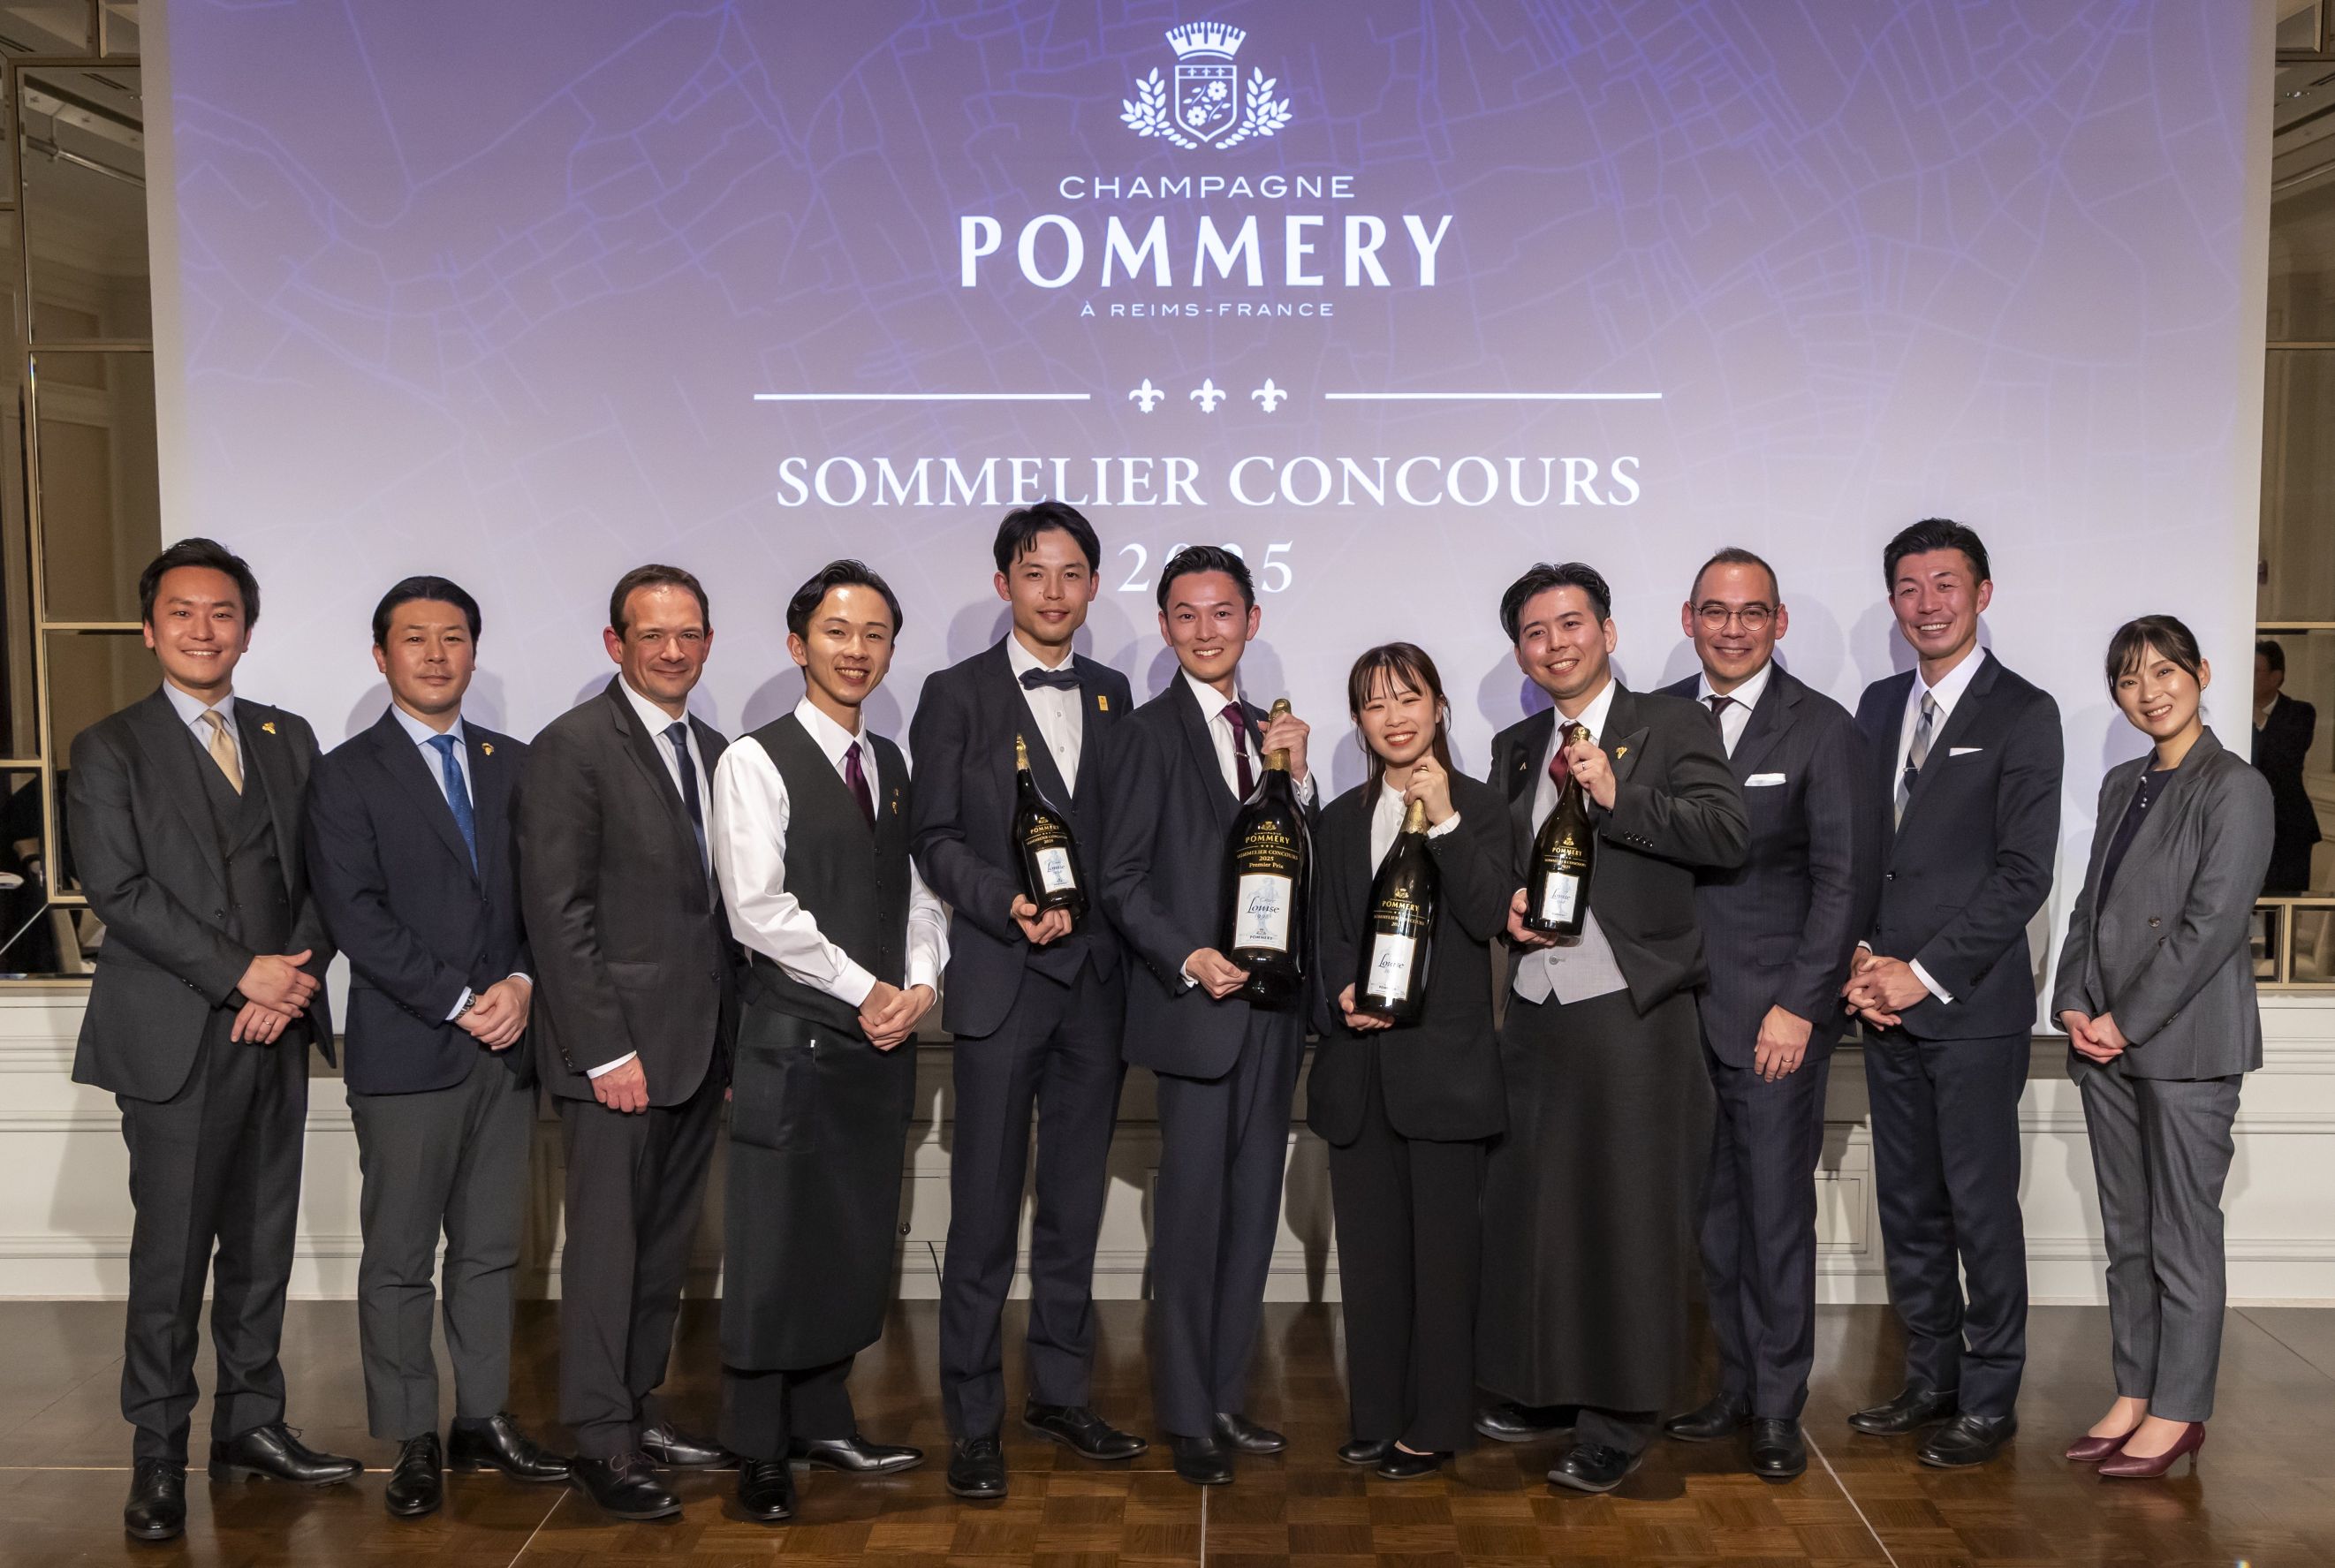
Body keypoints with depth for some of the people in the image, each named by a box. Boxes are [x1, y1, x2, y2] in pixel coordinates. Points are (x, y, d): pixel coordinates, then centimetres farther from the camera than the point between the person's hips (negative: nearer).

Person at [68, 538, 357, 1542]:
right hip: (174, 1042, -4)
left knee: (263, 1248, 11)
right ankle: (158, 1456, 13)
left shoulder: (290, 739, 13)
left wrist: (297, 976, -7)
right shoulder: (110, 750, 1)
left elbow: (323, 875, 9)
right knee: (171, 1258, 1)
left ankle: (251, 1424, 23)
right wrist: (240, 974, -14)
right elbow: (118, 890, -9)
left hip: (277, 1035, 4)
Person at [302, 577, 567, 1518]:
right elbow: (355, 916, -9)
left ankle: (483, 1421, 22)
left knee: (491, 1250, 11)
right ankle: (413, 1441, 15)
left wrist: (521, 983, -8)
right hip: (405, 1052, -4)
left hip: (505, 1047, 4)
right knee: (398, 1261, 4)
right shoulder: (346, 776, -1)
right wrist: (458, 1003, -14)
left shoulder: (511, 765, 12)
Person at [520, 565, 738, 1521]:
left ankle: (640, 1407, 28)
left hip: (700, 1048, 7)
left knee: (666, 1241, 15)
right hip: (619, 1048, -7)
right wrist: (607, 1050, -17)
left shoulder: (713, 752, 13)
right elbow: (559, 911, -14)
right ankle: (600, 1440, 12)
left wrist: (734, 1037, 9)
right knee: (606, 1244, 1)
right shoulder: (572, 748, -9)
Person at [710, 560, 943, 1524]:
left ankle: (822, 1421, 27)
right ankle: (759, 1451, 14)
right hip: (794, 1039, -6)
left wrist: (918, 986, -3)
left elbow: (915, 893, 14)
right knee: (773, 1249, 0)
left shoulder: (892, 766, 14)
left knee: (856, 1241, 11)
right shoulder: (757, 761, -6)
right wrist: (865, 990, -11)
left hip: (884, 1042, 6)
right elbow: (758, 910, -14)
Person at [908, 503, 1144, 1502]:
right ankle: (974, 1420, 11)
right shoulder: (955, 696, 1)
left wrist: (1090, 917, 0)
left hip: (1096, 980, 4)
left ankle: (1060, 1391, 26)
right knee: (985, 1212, 0)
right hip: (1000, 982, -4)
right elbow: (934, 839, -3)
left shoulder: (1112, 696, 13)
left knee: (1075, 1203, 13)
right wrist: (1008, 904, -17)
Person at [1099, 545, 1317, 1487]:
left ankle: (1225, 1398, 23)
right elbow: (1120, 879, -8)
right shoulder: (1151, 730, -5)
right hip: (1197, 1008, -6)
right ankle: (1187, 1418, 12)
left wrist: (1298, 778, -3)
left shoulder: (1265, 733, 15)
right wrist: (1188, 960, -18)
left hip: (1268, 1005, 6)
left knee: (1252, 1212, 11)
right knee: (1193, 1214, -1)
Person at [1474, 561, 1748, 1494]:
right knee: (1528, 1204, 9)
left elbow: (1728, 834, -13)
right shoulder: (1514, 749, 17)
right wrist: (1507, 908, 1)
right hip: (1536, 1011, 5)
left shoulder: (1670, 727, 0)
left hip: (1633, 1014, -5)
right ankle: (1539, 1388, 25)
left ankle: (1620, 1418, 12)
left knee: (1631, 1214, 0)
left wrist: (1617, 795, -22)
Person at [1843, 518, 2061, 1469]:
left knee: (1982, 1210, 3)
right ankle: (1931, 1380, 27)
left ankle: (1988, 1401, 17)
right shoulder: (1878, 706, 13)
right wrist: (1859, 960, 0)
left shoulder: (2024, 714, -5)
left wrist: (1924, 973, -14)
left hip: (1974, 1007, -6)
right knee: (1907, 1208, 13)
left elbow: (2024, 874, -11)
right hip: (1886, 1002, 6)